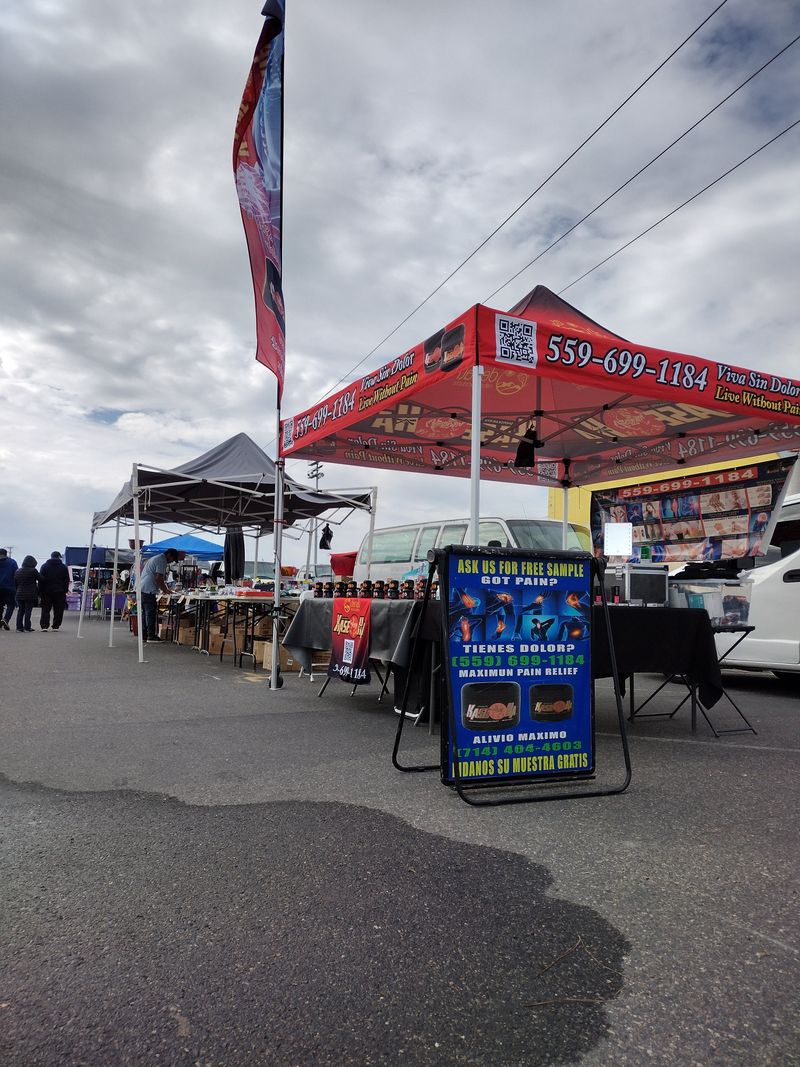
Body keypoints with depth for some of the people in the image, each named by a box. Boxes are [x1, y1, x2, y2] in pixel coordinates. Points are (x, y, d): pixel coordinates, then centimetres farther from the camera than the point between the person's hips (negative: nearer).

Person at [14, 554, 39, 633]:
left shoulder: (18, 571, 10)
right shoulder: (33, 571, -10)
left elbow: (15, 583, 15)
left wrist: (18, 591, 20)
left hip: (20, 595, 5)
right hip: (30, 595, -5)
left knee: (20, 611, 11)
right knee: (28, 611, -2)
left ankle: (19, 627, 10)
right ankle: (27, 628, -2)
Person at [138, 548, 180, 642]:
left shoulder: (155, 558, 25)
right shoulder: (162, 560, -8)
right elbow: (159, 578, -16)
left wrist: (164, 589, 23)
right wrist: (165, 590, -5)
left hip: (142, 588, 10)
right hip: (149, 590, -10)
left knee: (145, 613, 12)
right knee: (151, 613, -7)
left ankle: (144, 635, 15)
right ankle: (151, 636, -6)